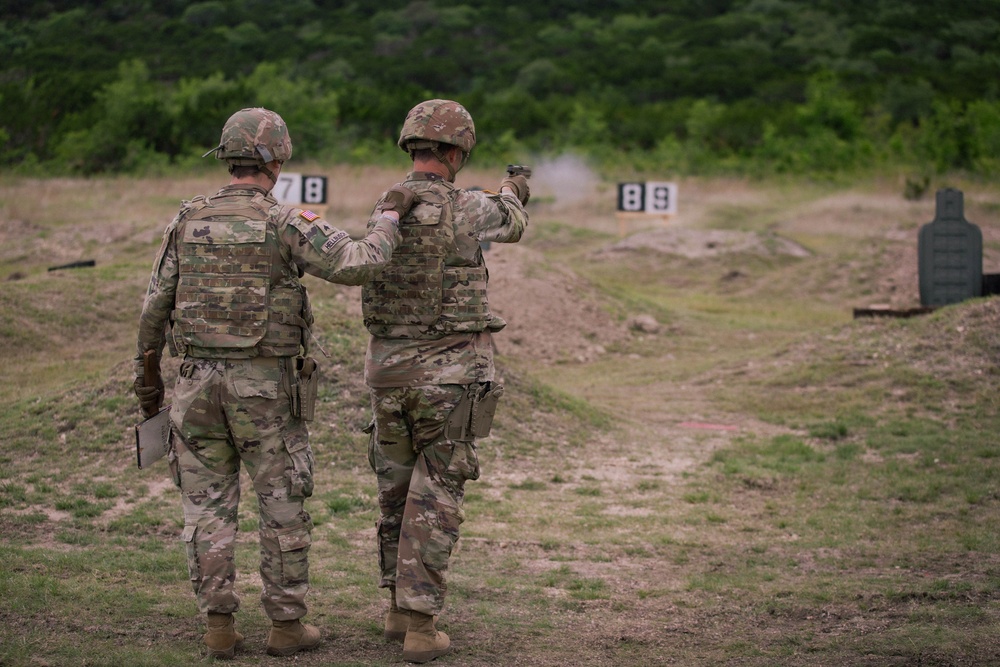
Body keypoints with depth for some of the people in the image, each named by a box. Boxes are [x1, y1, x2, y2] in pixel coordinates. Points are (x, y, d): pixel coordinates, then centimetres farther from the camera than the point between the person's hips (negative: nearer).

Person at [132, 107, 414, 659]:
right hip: (266, 387, -3)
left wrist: (147, 377, 15)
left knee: (208, 506, 9)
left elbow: (155, 308, 5)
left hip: (199, 383, 3)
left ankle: (219, 627, 7)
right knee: (283, 507, 8)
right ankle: (286, 624, 13)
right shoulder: (286, 224, -10)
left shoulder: (188, 221, 2)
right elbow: (360, 264, -19)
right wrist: (390, 215, -2)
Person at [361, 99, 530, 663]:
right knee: (436, 499, 0)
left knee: (397, 489, 19)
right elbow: (511, 226, 11)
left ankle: (398, 606, 28)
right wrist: (511, 196, 35)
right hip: (450, 373, -5)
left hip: (388, 369, 5)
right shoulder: (465, 209, -12)